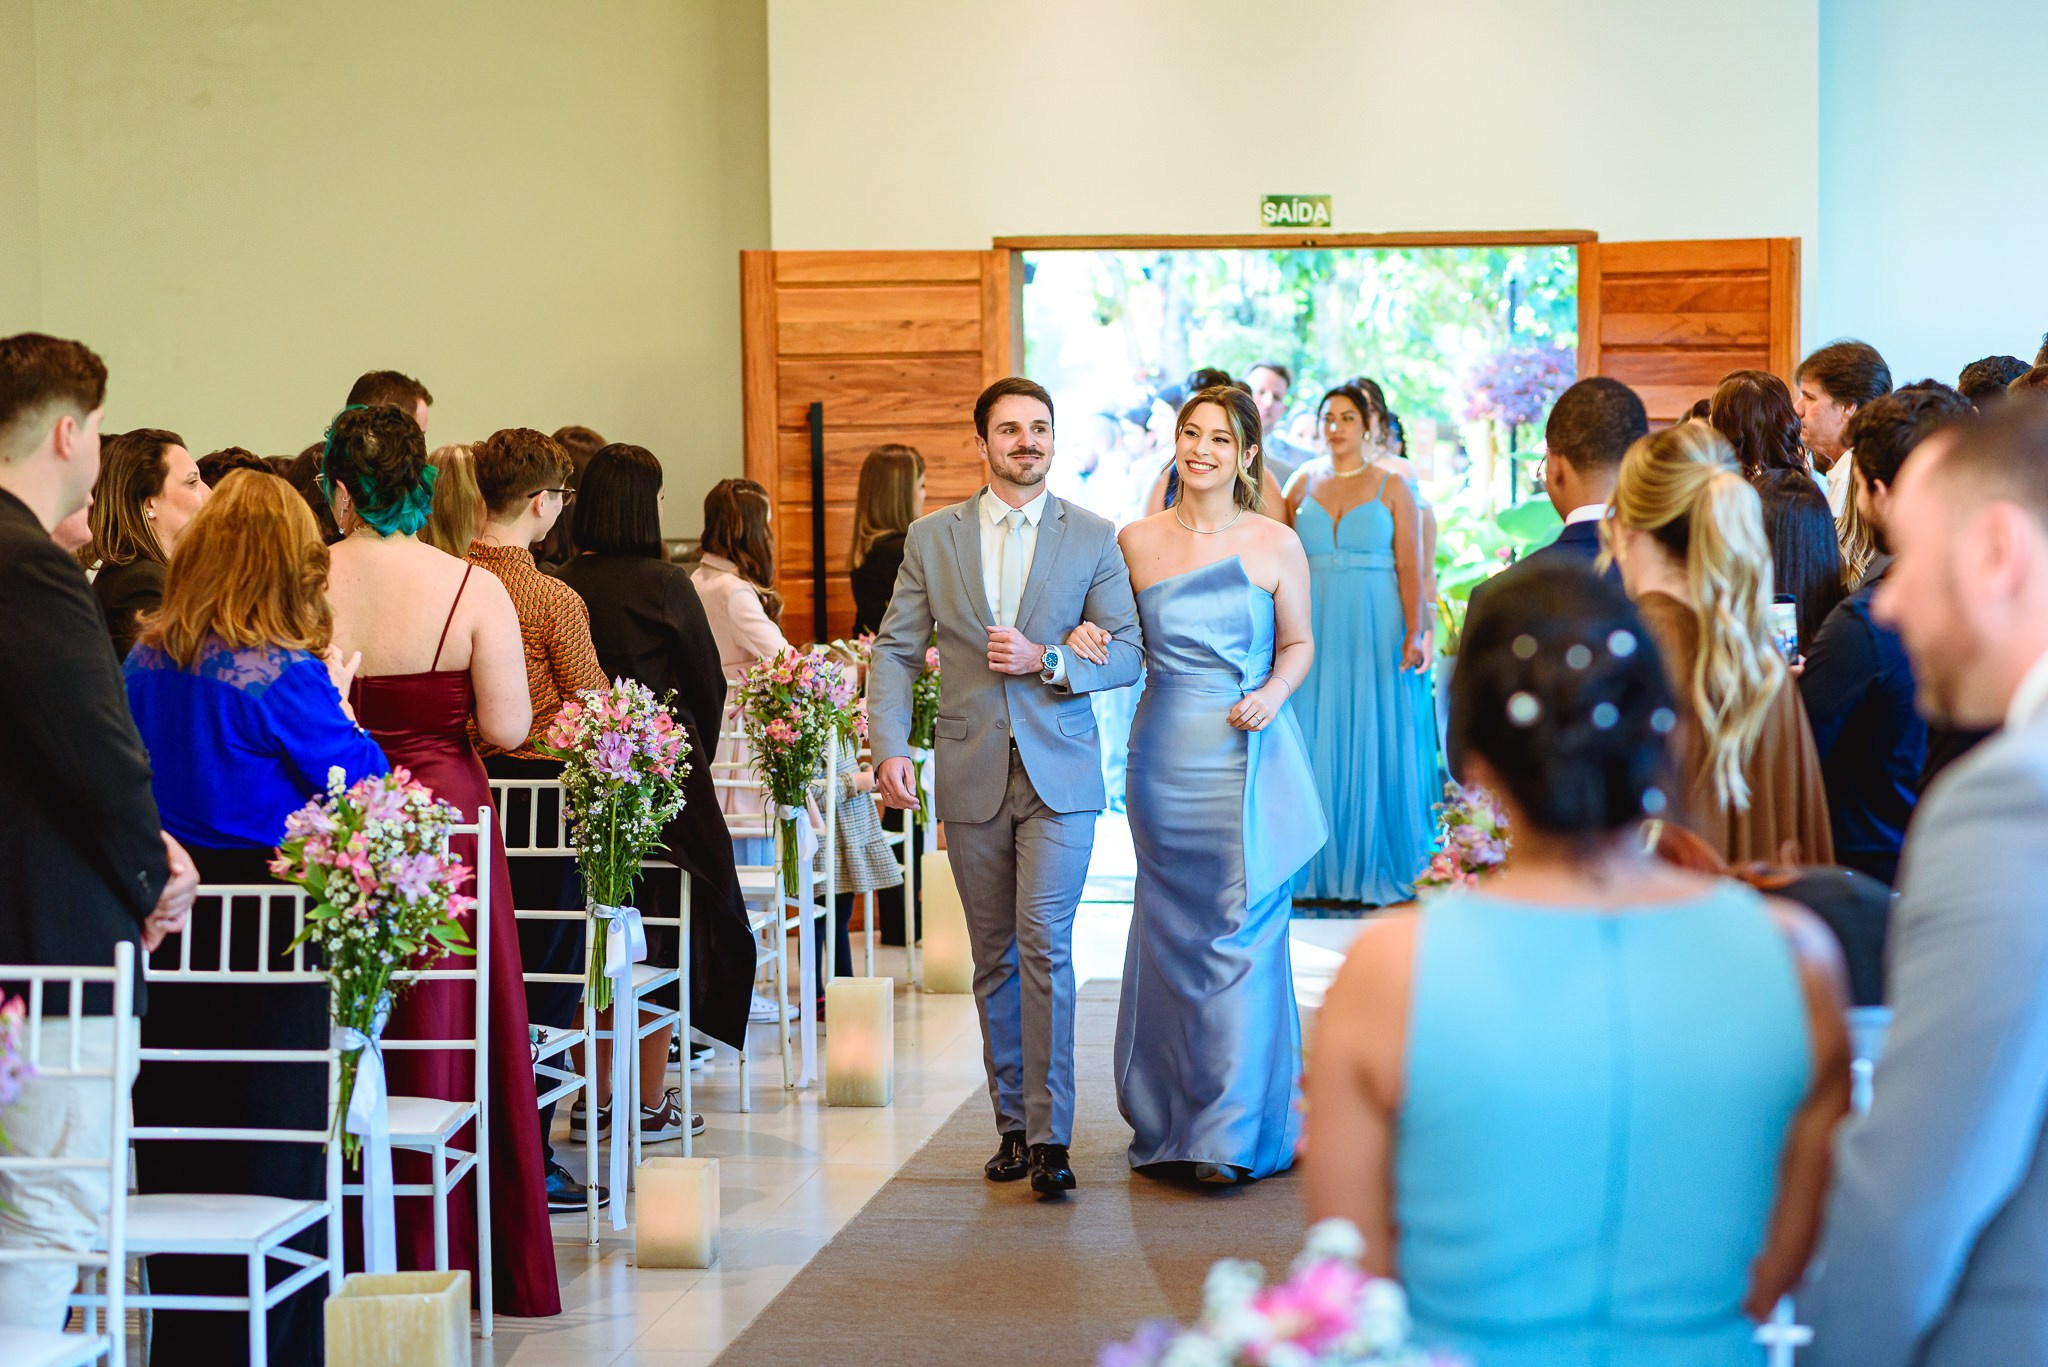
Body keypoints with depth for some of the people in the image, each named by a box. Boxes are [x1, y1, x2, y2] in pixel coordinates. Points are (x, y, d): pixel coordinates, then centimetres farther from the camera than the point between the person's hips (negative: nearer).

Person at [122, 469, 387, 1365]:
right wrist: (338, 706, 10)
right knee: (277, 1160, 4)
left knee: (175, 1159, 13)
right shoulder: (284, 674, -14)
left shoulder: (143, 662, 4)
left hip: (163, 934, 6)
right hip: (268, 939, -6)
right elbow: (366, 789, -4)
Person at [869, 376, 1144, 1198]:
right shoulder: (932, 538, 7)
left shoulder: (1093, 538, 3)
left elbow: (1127, 653, 2)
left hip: (1060, 771, -2)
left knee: (1045, 945, -13)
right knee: (994, 958, 9)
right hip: (972, 775, 2)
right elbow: (895, 650, 6)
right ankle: (1012, 1124, 20)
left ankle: (1050, 1136, -9)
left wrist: (1047, 660, -14)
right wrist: (889, 745, -8)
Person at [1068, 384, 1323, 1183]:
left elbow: (1299, 644, 8)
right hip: (1165, 752, 2)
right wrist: (1084, 641, -9)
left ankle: (1235, 1129, 2)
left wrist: (1273, 694, -11)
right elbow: (1121, 646, 13)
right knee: (1170, 933, 8)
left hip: (1251, 755, -2)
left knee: (1242, 932, -5)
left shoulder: (1276, 545, 1)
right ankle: (1169, 1117, 20)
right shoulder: (1135, 542, 6)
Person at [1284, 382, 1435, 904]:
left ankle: (1374, 868, 9)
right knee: (1313, 740, 3)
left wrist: (1414, 634, -13)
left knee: (1373, 742, 0)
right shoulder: (1303, 482, 9)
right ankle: (1316, 869, 12)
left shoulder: (1391, 487, 1)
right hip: (1314, 630, 3)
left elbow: (1409, 567, -4)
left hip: (1374, 630, -2)